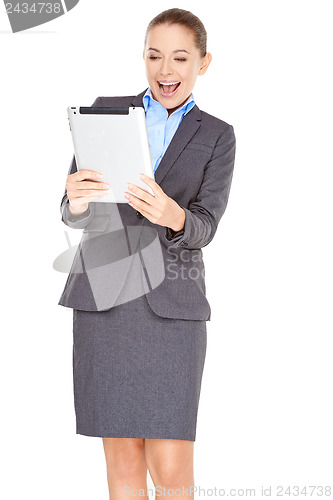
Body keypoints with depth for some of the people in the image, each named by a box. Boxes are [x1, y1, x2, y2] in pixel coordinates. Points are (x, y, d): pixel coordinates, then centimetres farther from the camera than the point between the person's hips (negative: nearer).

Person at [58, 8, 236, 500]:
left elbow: (204, 227, -5)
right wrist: (77, 202, -22)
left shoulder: (217, 136, 8)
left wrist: (172, 216, -28)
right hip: (103, 293, 1)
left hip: (172, 302, 0)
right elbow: (74, 213, 3)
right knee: (123, 451, 3)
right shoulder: (107, 110, 7)